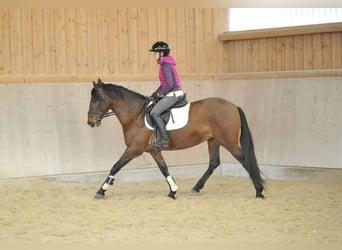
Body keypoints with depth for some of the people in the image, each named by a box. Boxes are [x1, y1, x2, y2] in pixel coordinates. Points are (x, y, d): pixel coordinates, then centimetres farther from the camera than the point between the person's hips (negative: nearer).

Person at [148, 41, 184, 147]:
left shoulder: (166, 65, -16)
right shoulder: (166, 63, 15)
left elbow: (169, 85, -22)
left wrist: (159, 93, -9)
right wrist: (155, 94, 15)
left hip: (173, 94, -11)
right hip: (173, 94, 11)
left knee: (154, 113, -20)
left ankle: (165, 139, -21)